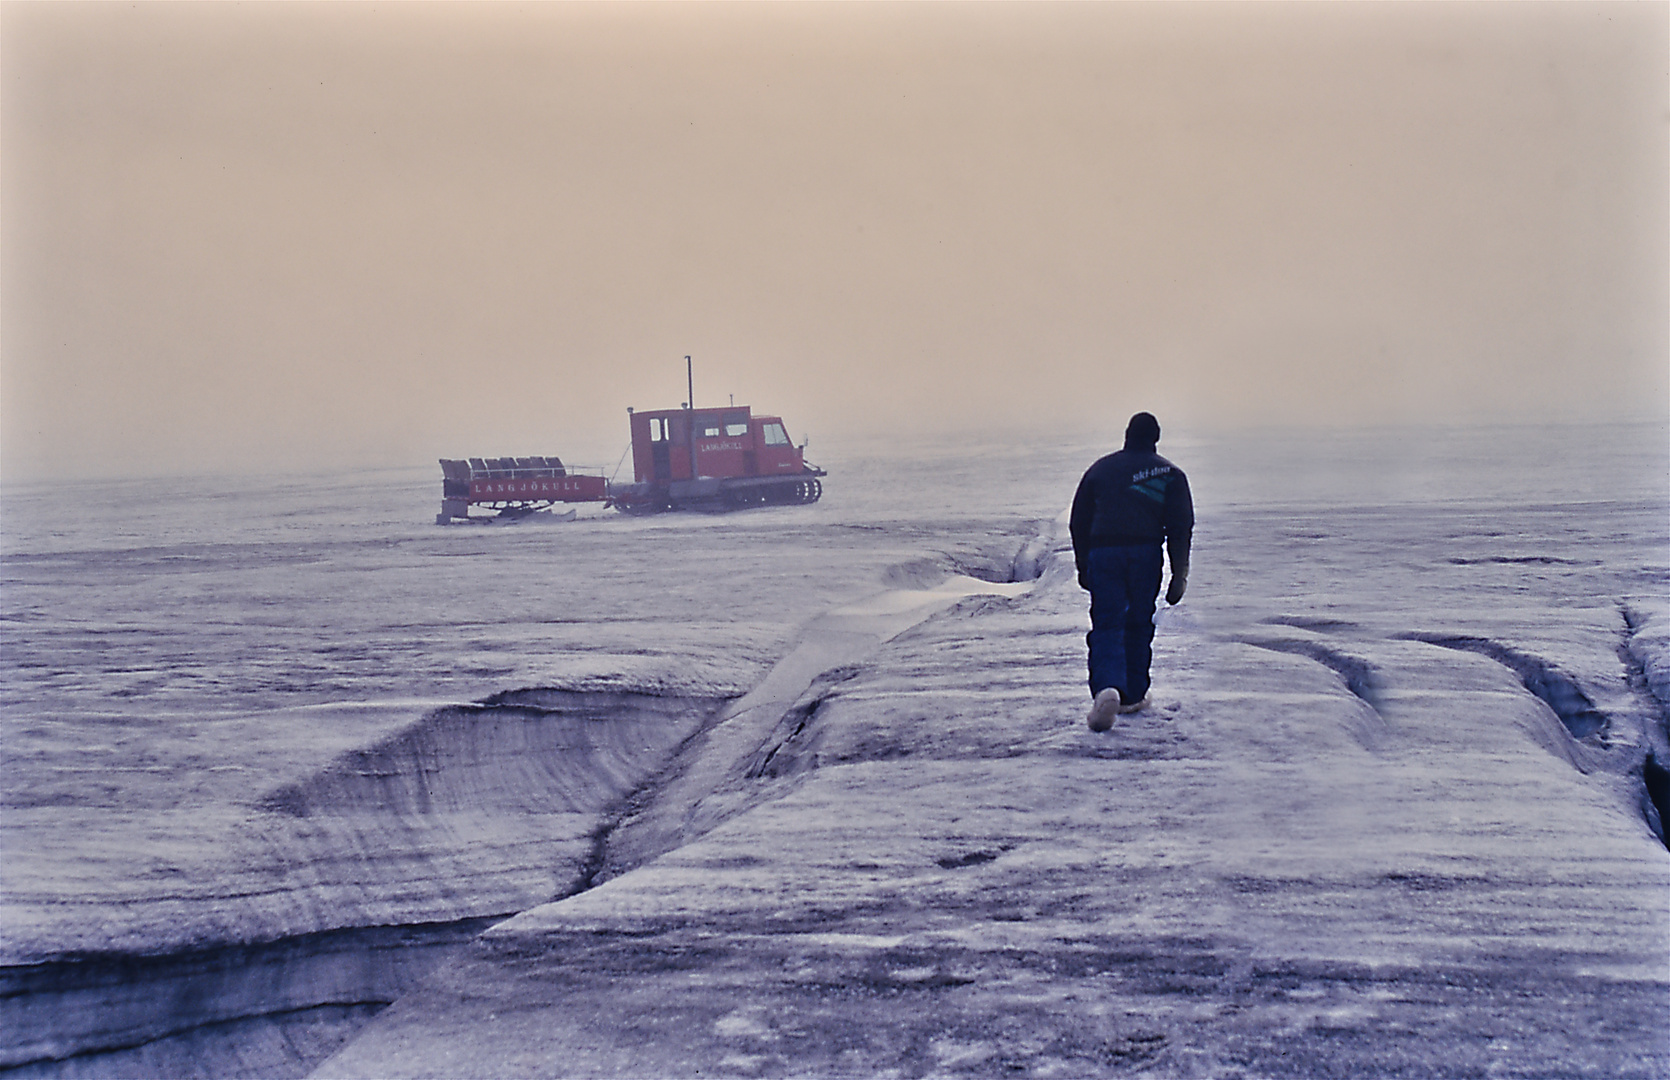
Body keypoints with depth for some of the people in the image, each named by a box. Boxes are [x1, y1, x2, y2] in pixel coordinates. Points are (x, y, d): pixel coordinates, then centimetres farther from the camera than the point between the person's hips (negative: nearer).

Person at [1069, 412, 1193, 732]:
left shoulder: (1100, 469, 15)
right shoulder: (1170, 474, 10)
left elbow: (1078, 522, 15)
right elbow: (1181, 528, 4)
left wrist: (1083, 567, 22)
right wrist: (1179, 577, 5)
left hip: (1103, 552, 0)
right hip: (1146, 554, 0)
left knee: (1106, 627, -3)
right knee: (1139, 624, 16)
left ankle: (1106, 688, -28)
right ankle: (1133, 695, 23)